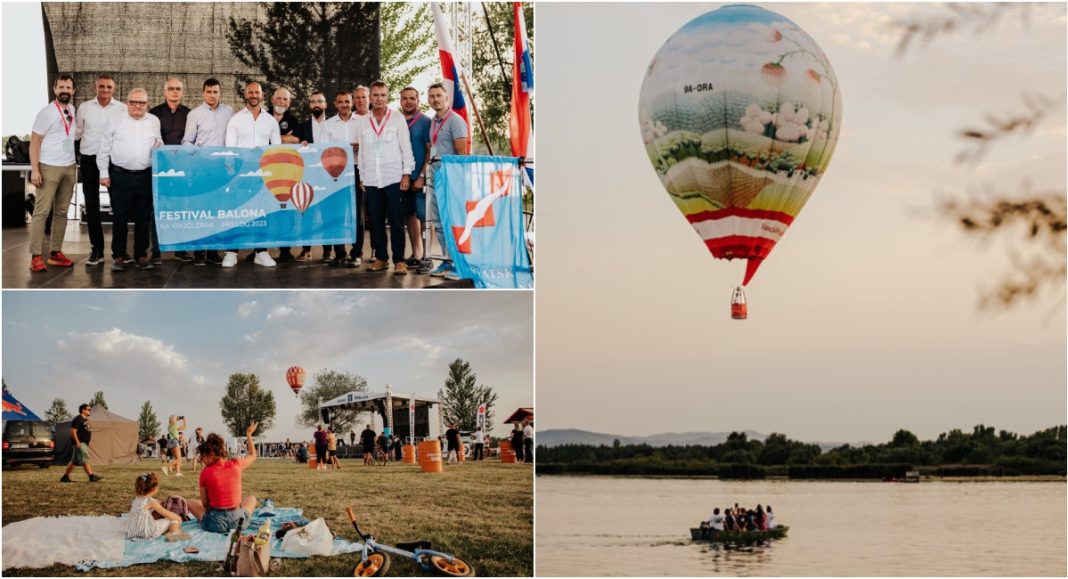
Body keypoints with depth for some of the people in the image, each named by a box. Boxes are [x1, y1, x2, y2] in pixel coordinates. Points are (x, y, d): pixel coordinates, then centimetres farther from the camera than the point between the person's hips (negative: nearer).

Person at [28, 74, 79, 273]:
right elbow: (34, 142, -8)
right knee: (42, 211, -6)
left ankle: (55, 253, 11)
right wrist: (34, 170, -15)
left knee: (61, 212, 7)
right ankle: (36, 257, -7)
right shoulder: (46, 113, -8)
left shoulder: (74, 112, 8)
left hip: (69, 168, 6)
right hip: (49, 167, -6)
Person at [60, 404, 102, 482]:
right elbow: (73, 431, -19)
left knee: (74, 461, 11)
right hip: (80, 443, -10)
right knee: (85, 460, -13)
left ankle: (65, 477, 15)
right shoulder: (78, 419, -13)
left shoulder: (85, 420, 18)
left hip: (84, 443, 10)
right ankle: (91, 477, -18)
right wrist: (77, 442, -24)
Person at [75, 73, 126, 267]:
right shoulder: (84, 107, 5)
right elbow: (76, 133, 10)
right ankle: (96, 249, 10)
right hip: (90, 160, 1)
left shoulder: (122, 109, 1)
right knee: (92, 205, 4)